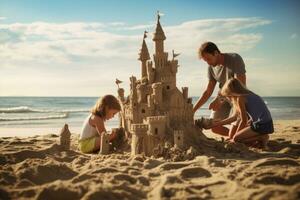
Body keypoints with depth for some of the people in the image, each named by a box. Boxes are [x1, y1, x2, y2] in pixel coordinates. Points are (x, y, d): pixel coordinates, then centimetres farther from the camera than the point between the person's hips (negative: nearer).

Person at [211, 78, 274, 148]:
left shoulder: (240, 98, -11)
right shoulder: (247, 94, 16)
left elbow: (243, 121, -9)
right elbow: (235, 116, 22)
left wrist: (233, 138, 3)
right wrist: (218, 123, 28)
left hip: (261, 126, -9)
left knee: (236, 138, -3)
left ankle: (261, 138, -6)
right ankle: (261, 136, 6)